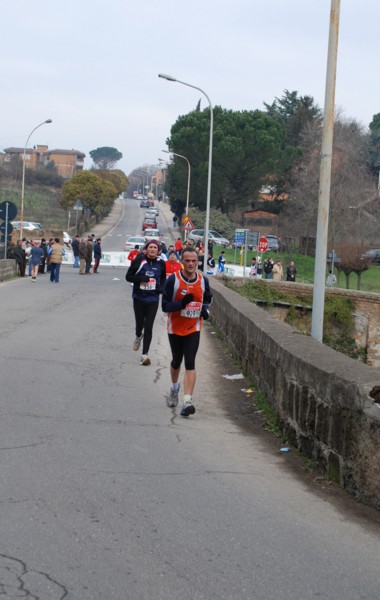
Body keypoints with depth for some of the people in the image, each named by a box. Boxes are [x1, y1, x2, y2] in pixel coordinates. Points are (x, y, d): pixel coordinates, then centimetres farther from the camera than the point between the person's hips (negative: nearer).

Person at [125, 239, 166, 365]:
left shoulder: (161, 263, 1)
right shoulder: (139, 260, -7)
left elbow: (163, 278, 18)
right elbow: (128, 276, -4)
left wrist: (161, 288, -1)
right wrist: (141, 279, -20)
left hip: (153, 299, 1)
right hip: (139, 298, -1)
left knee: (148, 327, -5)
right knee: (139, 324, 9)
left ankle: (145, 354, -1)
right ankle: (138, 336, 46)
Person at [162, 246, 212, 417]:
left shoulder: (203, 280, -2)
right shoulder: (173, 279, -12)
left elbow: (207, 299, 17)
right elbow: (165, 305, -12)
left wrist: (205, 308, -5)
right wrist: (182, 303, -29)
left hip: (194, 328, 0)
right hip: (175, 328, 0)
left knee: (190, 363, -14)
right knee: (176, 361, 17)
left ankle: (187, 401, -21)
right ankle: (174, 388, 47)